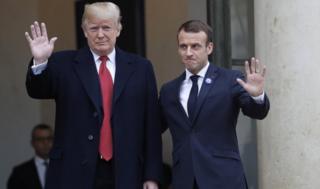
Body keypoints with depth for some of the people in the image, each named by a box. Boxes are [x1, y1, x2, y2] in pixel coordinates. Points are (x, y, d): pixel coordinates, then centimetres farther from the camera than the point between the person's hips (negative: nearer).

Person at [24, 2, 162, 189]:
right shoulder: (64, 63, 6)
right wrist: (40, 61, -27)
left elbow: (152, 126, 6)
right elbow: (37, 91, -8)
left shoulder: (140, 67, 8)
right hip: (75, 173, -1)